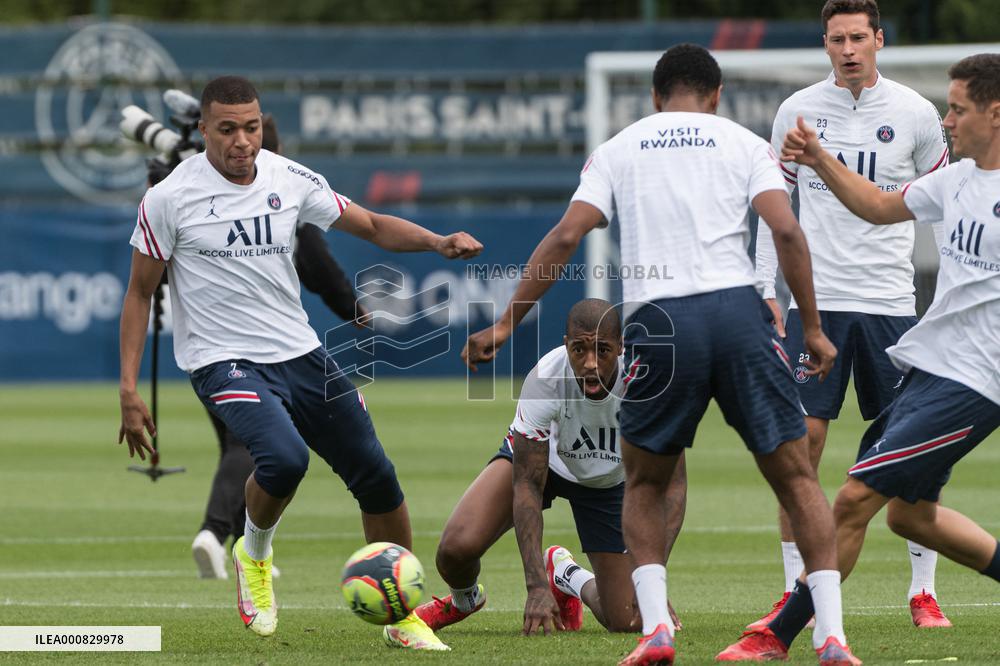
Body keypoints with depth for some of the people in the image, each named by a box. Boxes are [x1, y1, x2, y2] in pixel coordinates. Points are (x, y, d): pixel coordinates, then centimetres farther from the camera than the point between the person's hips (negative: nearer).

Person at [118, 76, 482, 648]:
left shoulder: (291, 180, 1)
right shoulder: (169, 199, -9)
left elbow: (373, 226, 11)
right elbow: (141, 292, -1)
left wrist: (439, 242, -7)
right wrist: (129, 390, -5)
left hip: (300, 354, 5)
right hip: (224, 361, -5)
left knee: (377, 476, 3)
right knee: (285, 459, -31)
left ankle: (403, 614, 21)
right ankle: (255, 552, 2)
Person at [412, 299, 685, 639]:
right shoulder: (544, 379, -37)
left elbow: (673, 485, -30)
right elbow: (527, 484, -31)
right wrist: (537, 587, -38)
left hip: (607, 480, 1)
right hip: (539, 459, -1)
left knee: (628, 621, -7)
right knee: (456, 547, -26)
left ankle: (567, 576, 28)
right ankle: (464, 599, 14)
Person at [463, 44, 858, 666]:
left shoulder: (617, 149, 17)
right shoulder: (745, 144, 14)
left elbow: (565, 237, 7)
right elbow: (787, 231, 0)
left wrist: (506, 324, 10)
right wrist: (813, 328, 5)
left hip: (658, 321, 1)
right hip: (738, 311, 0)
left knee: (645, 485, 21)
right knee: (797, 477, 9)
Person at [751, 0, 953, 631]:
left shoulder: (914, 113, 1)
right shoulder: (798, 111, 4)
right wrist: (765, 290, 4)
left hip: (890, 300, 0)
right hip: (815, 300, 0)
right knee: (800, 444, -5)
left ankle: (924, 591, 8)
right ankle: (795, 591, 2)